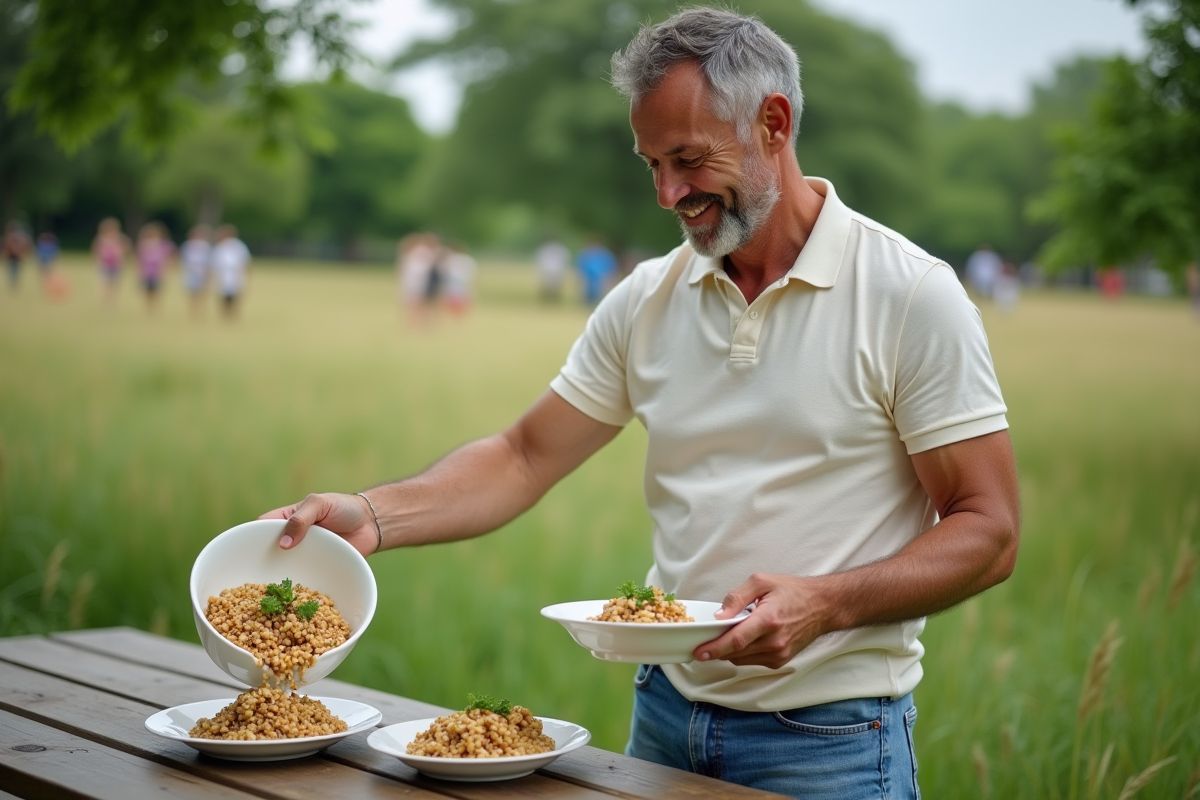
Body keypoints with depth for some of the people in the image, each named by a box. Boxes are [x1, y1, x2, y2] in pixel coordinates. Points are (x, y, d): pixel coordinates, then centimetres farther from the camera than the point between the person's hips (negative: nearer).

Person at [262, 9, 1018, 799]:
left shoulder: (911, 296, -11)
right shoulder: (647, 300, 3)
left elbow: (988, 533, -11)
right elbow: (525, 458, 4)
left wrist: (823, 604, -25)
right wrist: (374, 515, -11)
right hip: (666, 715, 5)